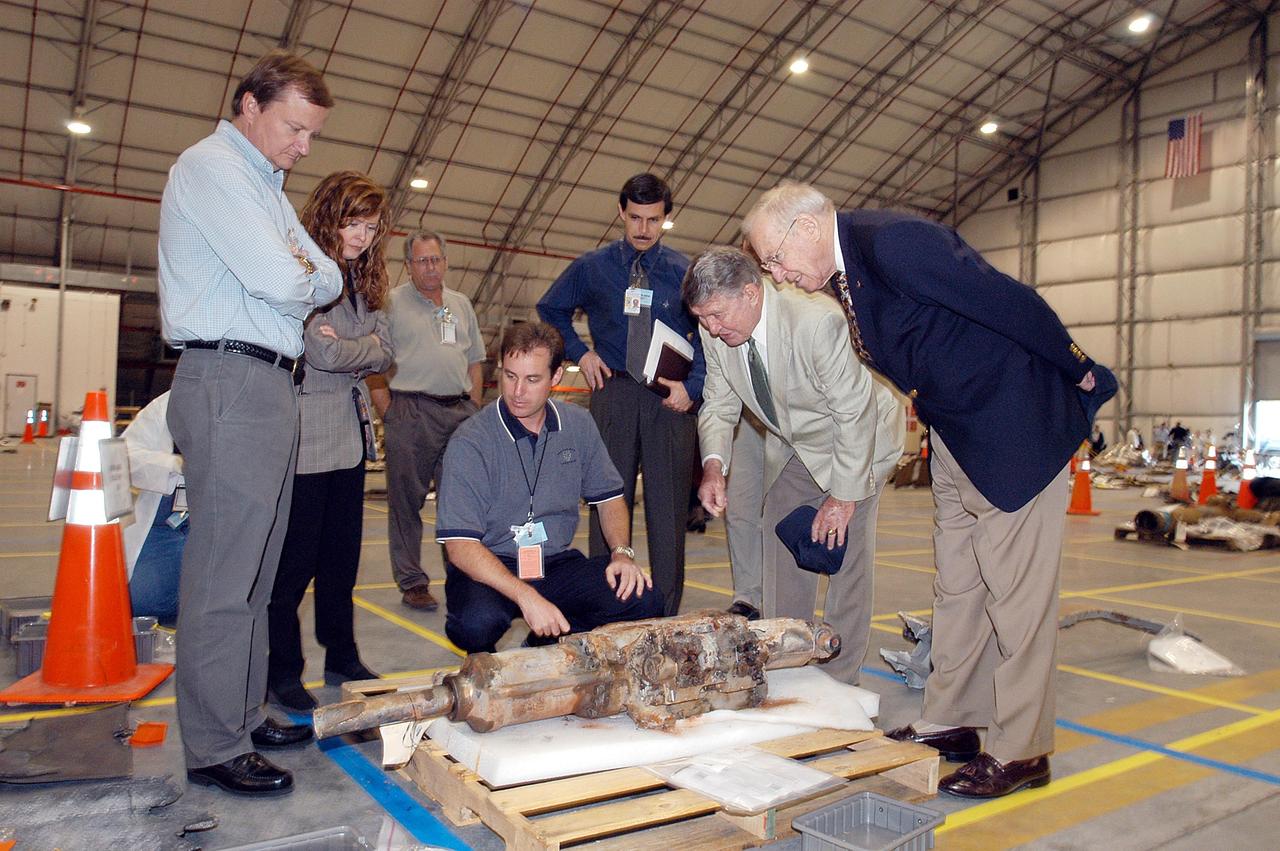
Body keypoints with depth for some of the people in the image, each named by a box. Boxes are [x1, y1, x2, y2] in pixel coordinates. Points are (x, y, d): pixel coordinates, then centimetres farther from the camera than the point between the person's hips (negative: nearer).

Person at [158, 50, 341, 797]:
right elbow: (277, 281, -18)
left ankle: (245, 716, 22)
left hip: (272, 385, 10)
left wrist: (297, 276, -3)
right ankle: (215, 749, 1)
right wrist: (301, 276, 4)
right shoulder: (211, 166, -6)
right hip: (230, 380, -10)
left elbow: (329, 280, 17)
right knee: (223, 576, -7)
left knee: (256, 569, 12)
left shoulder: (267, 185, 24)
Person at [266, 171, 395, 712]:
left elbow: (384, 350, 9)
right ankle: (281, 673, 12)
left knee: (342, 556, 14)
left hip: (349, 434, 8)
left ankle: (342, 659, 25)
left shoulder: (361, 279, 17)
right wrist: (363, 351, -1)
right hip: (306, 438, -8)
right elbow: (322, 351, -17)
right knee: (295, 560, 0)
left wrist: (346, 349, -7)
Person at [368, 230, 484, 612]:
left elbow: (475, 360, 20)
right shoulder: (392, 302, 2)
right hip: (412, 412, -4)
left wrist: (474, 409, 10)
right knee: (406, 499, 0)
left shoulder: (461, 304, 18)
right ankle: (412, 583, 9)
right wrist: (388, 413, -10)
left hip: (460, 412, 5)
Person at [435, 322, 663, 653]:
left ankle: (549, 645, 8)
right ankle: (484, 662, 3)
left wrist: (622, 552, -5)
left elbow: (608, 496, 14)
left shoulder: (578, 425, 2)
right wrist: (526, 597, -31)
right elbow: (460, 547, -20)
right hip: (488, 572, -4)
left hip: (557, 564, 4)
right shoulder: (469, 442, -14)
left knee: (643, 603, -18)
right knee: (479, 622, -36)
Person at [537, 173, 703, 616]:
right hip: (613, 393, 1)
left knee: (668, 507, 3)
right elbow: (549, 310, 21)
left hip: (670, 398, 0)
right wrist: (580, 352, 8)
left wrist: (692, 386, -8)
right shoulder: (591, 268, 8)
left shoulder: (685, 271, 6)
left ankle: (668, 616, 12)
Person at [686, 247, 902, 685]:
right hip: (793, 446, 7)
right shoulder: (716, 335, -15)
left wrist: (843, 495, -26)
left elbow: (854, 412, -29)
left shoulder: (817, 322, -36)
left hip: (857, 439, -6)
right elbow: (719, 405, -3)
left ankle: (839, 684, 6)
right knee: (781, 551, 8)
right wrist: (713, 463, -22)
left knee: (846, 556, -7)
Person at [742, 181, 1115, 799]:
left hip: (1016, 426, -9)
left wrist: (1078, 372, -10)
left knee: (1014, 590, -1)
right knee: (956, 587, 14)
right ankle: (949, 722, 26)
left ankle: (1020, 750, 12)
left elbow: (1012, 302, -21)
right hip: (955, 436, 9)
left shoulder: (893, 241, -23)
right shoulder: (845, 274, 6)